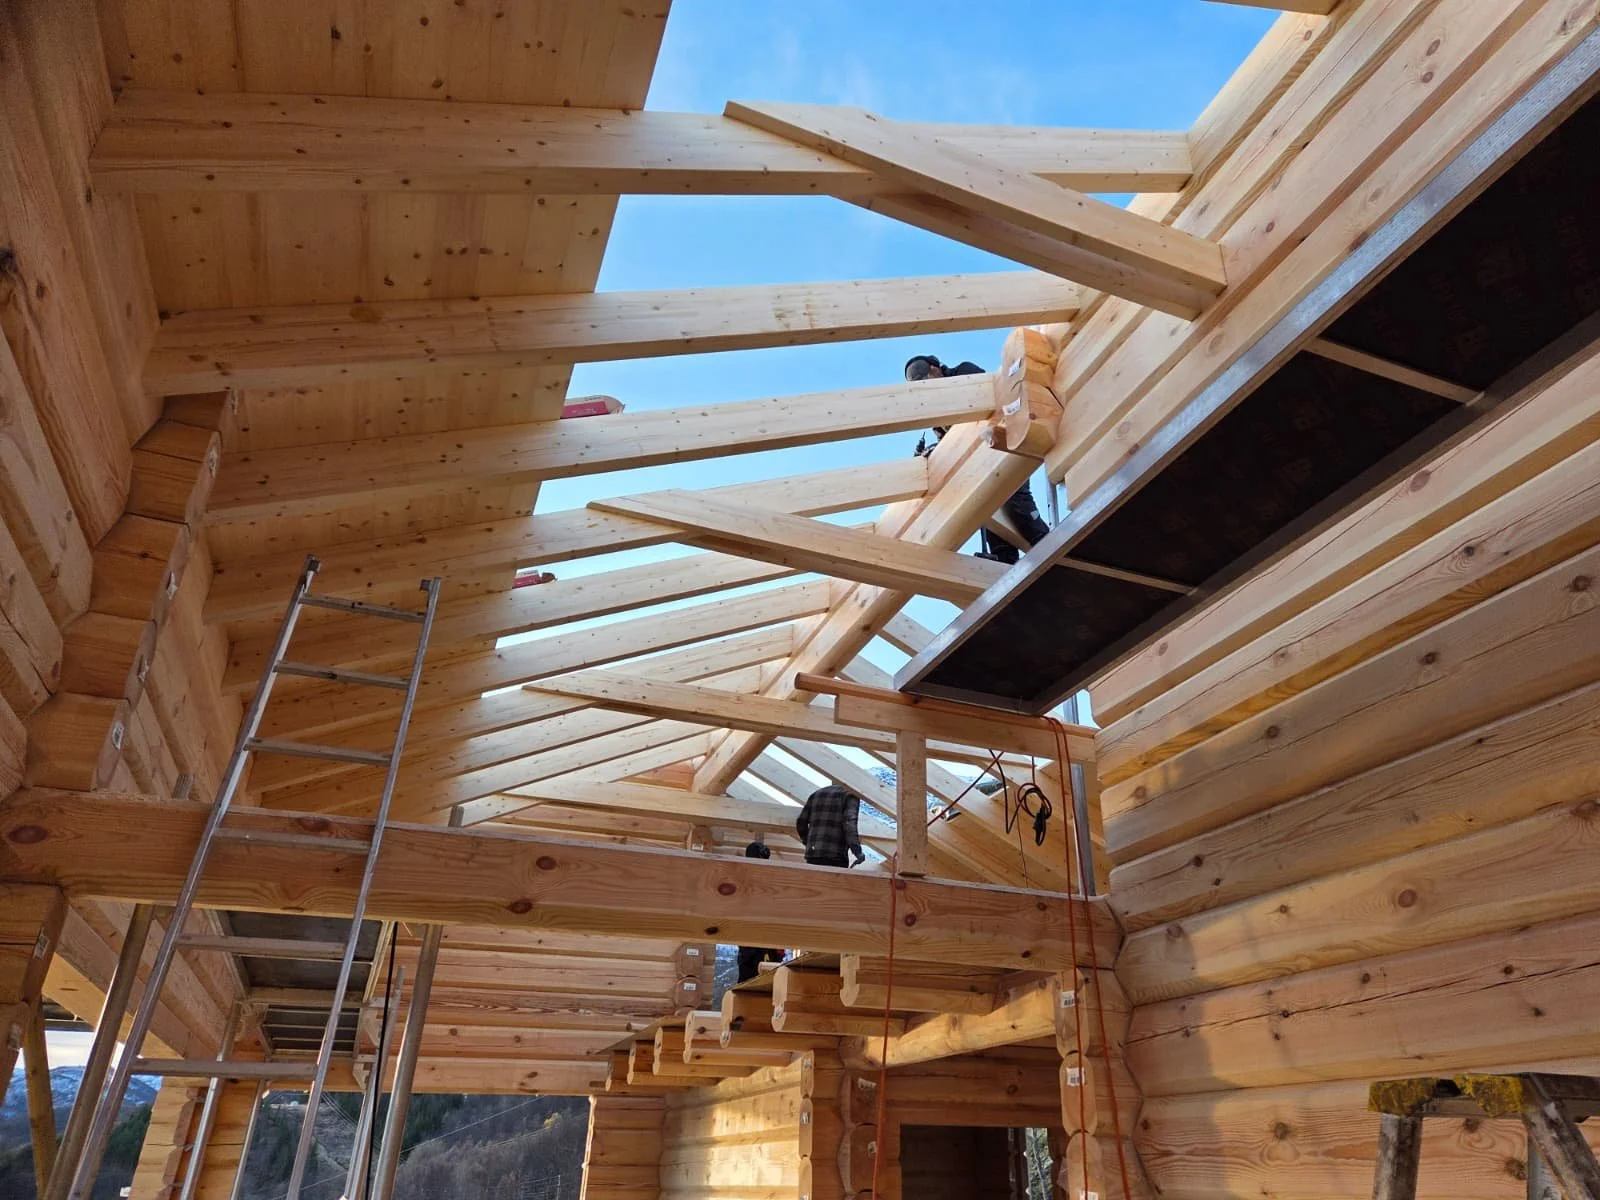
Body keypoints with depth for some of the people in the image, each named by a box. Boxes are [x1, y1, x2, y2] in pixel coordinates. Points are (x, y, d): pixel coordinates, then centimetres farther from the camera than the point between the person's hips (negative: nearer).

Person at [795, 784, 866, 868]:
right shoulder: (851, 795, 2)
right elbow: (850, 823, -15)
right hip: (836, 856, -6)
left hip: (813, 854, 6)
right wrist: (858, 852, -18)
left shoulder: (816, 794, 20)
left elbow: (801, 823, 18)